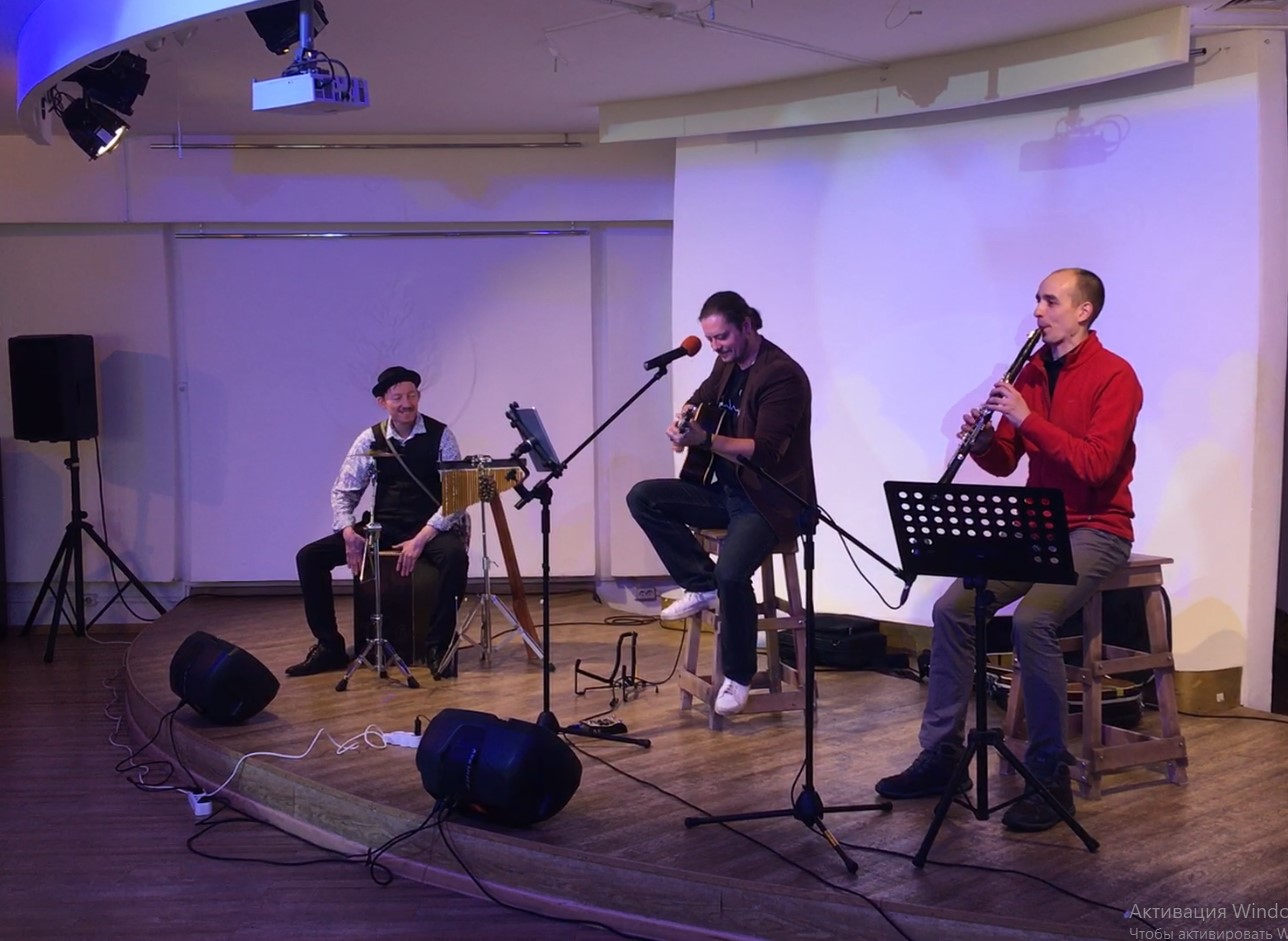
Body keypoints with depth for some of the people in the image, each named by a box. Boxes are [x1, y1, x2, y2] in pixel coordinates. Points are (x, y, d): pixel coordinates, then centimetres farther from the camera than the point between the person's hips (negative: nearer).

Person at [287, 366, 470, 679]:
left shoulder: (440, 436, -6)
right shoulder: (371, 439, 2)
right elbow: (342, 492, 3)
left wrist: (421, 538, -23)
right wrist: (349, 533, -17)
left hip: (431, 527, -3)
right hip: (383, 527, 3)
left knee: (455, 557, -37)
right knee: (310, 556, -12)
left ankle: (437, 646, -19)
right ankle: (329, 646, 0)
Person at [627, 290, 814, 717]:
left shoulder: (783, 375, -18)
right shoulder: (727, 365, 8)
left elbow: (764, 451, -24)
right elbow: (702, 399, 24)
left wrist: (705, 440, -33)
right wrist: (685, 419, -1)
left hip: (769, 501, -9)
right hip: (725, 492, 9)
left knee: (731, 571, -31)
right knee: (642, 497, -6)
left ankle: (738, 676, -7)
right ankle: (702, 585, -1)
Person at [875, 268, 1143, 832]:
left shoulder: (1114, 376, -9)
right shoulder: (1031, 372, 12)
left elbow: (1095, 464, -22)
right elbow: (1002, 463, 13)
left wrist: (1027, 418, -22)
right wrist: (982, 437, -9)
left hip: (1093, 529, -7)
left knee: (1031, 621, -30)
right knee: (951, 609, -9)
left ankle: (1050, 777, -18)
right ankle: (941, 755, 2)